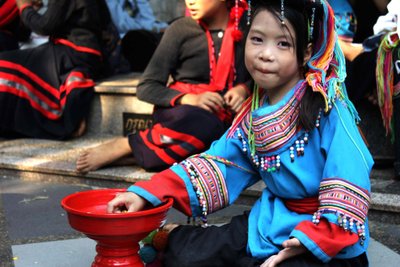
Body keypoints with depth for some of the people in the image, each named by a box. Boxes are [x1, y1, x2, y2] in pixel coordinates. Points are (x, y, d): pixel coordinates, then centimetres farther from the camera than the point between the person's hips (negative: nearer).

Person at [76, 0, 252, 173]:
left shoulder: (247, 28, 7)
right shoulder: (181, 29, 1)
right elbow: (146, 88, -1)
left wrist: (243, 89, -3)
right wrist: (189, 99, -18)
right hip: (177, 112, -3)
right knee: (202, 122, -40)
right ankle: (124, 147, -23)